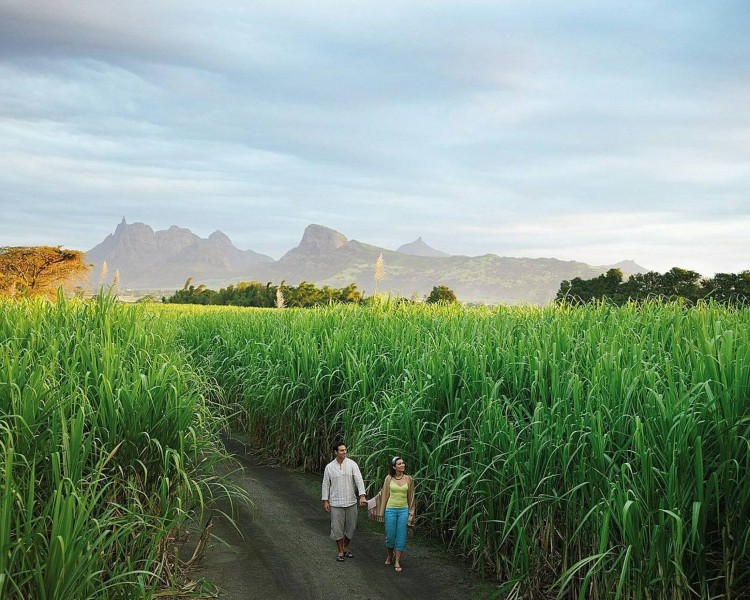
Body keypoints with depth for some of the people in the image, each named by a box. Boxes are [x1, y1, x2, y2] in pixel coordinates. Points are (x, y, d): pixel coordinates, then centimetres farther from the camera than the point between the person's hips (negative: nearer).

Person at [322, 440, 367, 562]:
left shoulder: (352, 464, -3)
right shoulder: (329, 467, -1)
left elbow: (359, 480, -10)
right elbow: (326, 484, 4)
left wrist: (362, 496, -21)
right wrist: (325, 501, -1)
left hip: (351, 502, 1)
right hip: (336, 503, -1)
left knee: (350, 526, 10)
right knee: (337, 527, 2)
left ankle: (346, 548, 31)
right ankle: (340, 551, 16)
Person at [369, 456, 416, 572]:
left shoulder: (408, 479, 1)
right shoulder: (389, 478, -2)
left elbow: (411, 497, 8)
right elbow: (384, 494, 4)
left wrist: (411, 514, 8)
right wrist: (381, 512, 5)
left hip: (403, 510, 1)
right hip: (390, 509, -1)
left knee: (401, 536, 2)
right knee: (390, 535, 6)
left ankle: (397, 562, 11)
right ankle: (390, 556, 32)